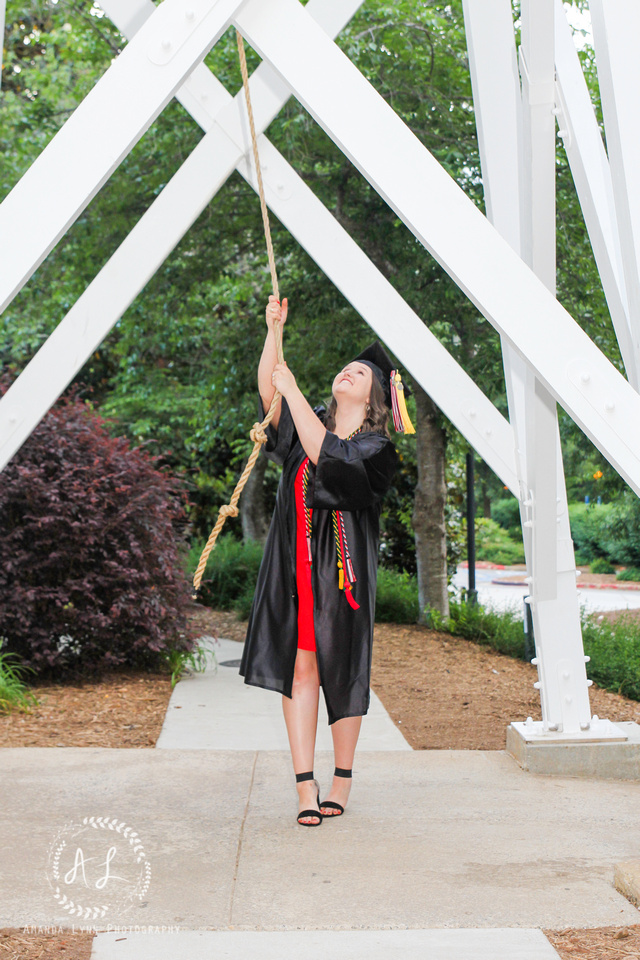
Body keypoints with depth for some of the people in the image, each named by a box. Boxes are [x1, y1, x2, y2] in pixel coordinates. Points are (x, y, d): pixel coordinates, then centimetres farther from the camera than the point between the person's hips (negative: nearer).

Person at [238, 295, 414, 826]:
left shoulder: (375, 449, -3)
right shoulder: (312, 423, 13)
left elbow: (324, 453, -21)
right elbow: (268, 390, 0)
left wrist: (293, 389, -18)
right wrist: (274, 329, -10)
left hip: (340, 569, -4)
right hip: (293, 565, 4)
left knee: (340, 673, 4)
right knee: (299, 668, -1)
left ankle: (343, 779, 19)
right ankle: (306, 786, 1)